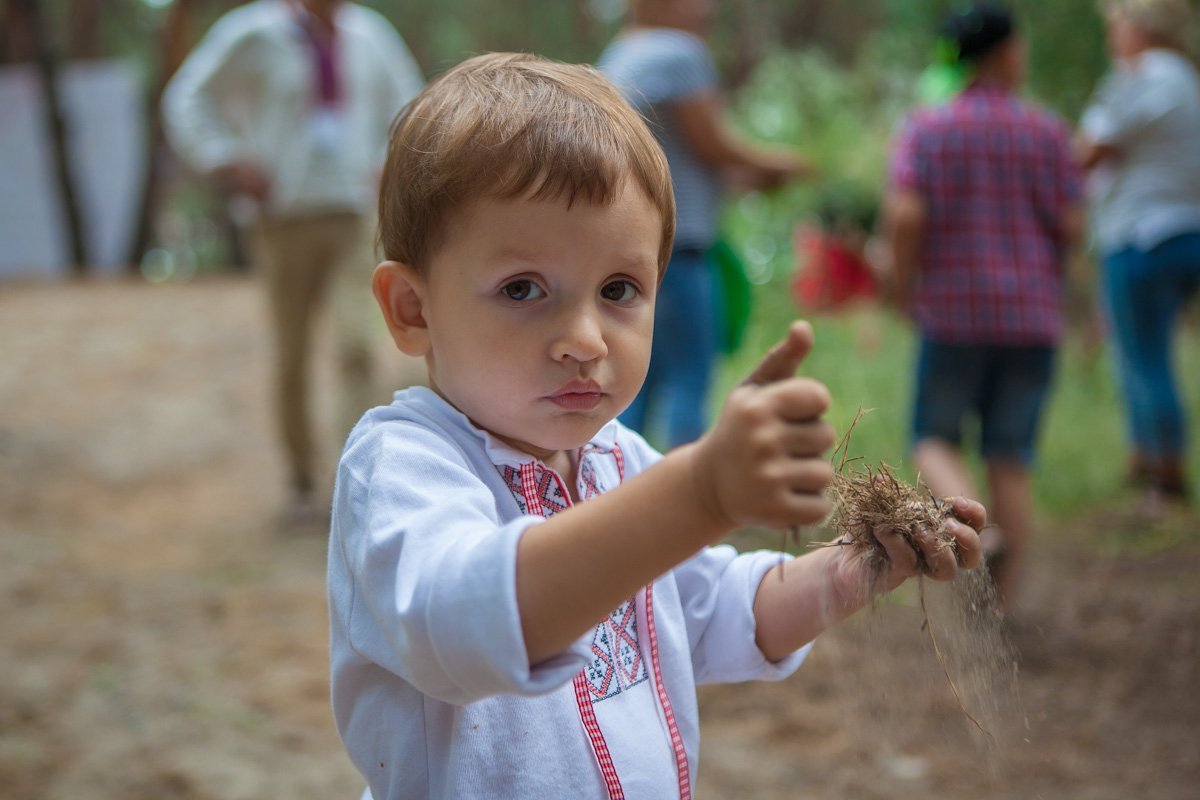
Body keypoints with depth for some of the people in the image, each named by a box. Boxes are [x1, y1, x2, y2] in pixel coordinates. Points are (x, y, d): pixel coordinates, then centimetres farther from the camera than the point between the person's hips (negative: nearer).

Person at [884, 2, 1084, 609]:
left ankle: (977, 532, -15)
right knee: (1011, 457, 8)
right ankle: (1002, 600, 7)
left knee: (935, 442, 13)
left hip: (954, 314, -1)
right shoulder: (1047, 131, 1)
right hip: (1033, 313, 1)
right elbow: (1071, 225, -4)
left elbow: (904, 215, -15)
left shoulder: (925, 128, -2)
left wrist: (903, 285, 0)